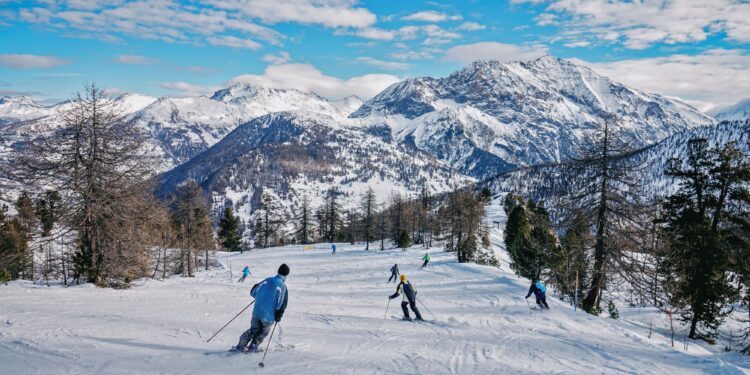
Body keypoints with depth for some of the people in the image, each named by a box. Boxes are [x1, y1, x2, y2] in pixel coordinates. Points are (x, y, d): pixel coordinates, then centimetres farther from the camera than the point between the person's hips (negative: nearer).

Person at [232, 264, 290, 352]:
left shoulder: (268, 280, 1)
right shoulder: (283, 287, -11)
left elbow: (253, 293, 8)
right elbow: (282, 305, -15)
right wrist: (278, 317, -2)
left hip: (257, 312, 4)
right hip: (269, 316, -4)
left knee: (254, 329, 25)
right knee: (263, 332, 24)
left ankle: (240, 346, 25)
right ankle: (254, 346, 27)